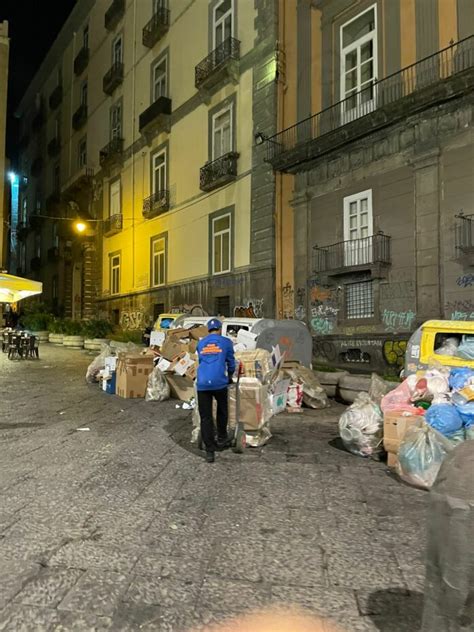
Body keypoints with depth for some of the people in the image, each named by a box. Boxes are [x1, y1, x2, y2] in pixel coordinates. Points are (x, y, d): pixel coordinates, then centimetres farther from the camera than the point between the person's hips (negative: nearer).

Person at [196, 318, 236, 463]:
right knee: (222, 411, 24)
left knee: (205, 417, 5)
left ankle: (209, 451, 5)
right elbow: (231, 363, 17)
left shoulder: (200, 344, 18)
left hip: (202, 384, 2)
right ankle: (222, 439, 33)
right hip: (219, 383, -2)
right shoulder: (226, 342, 9)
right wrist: (230, 377, 36)